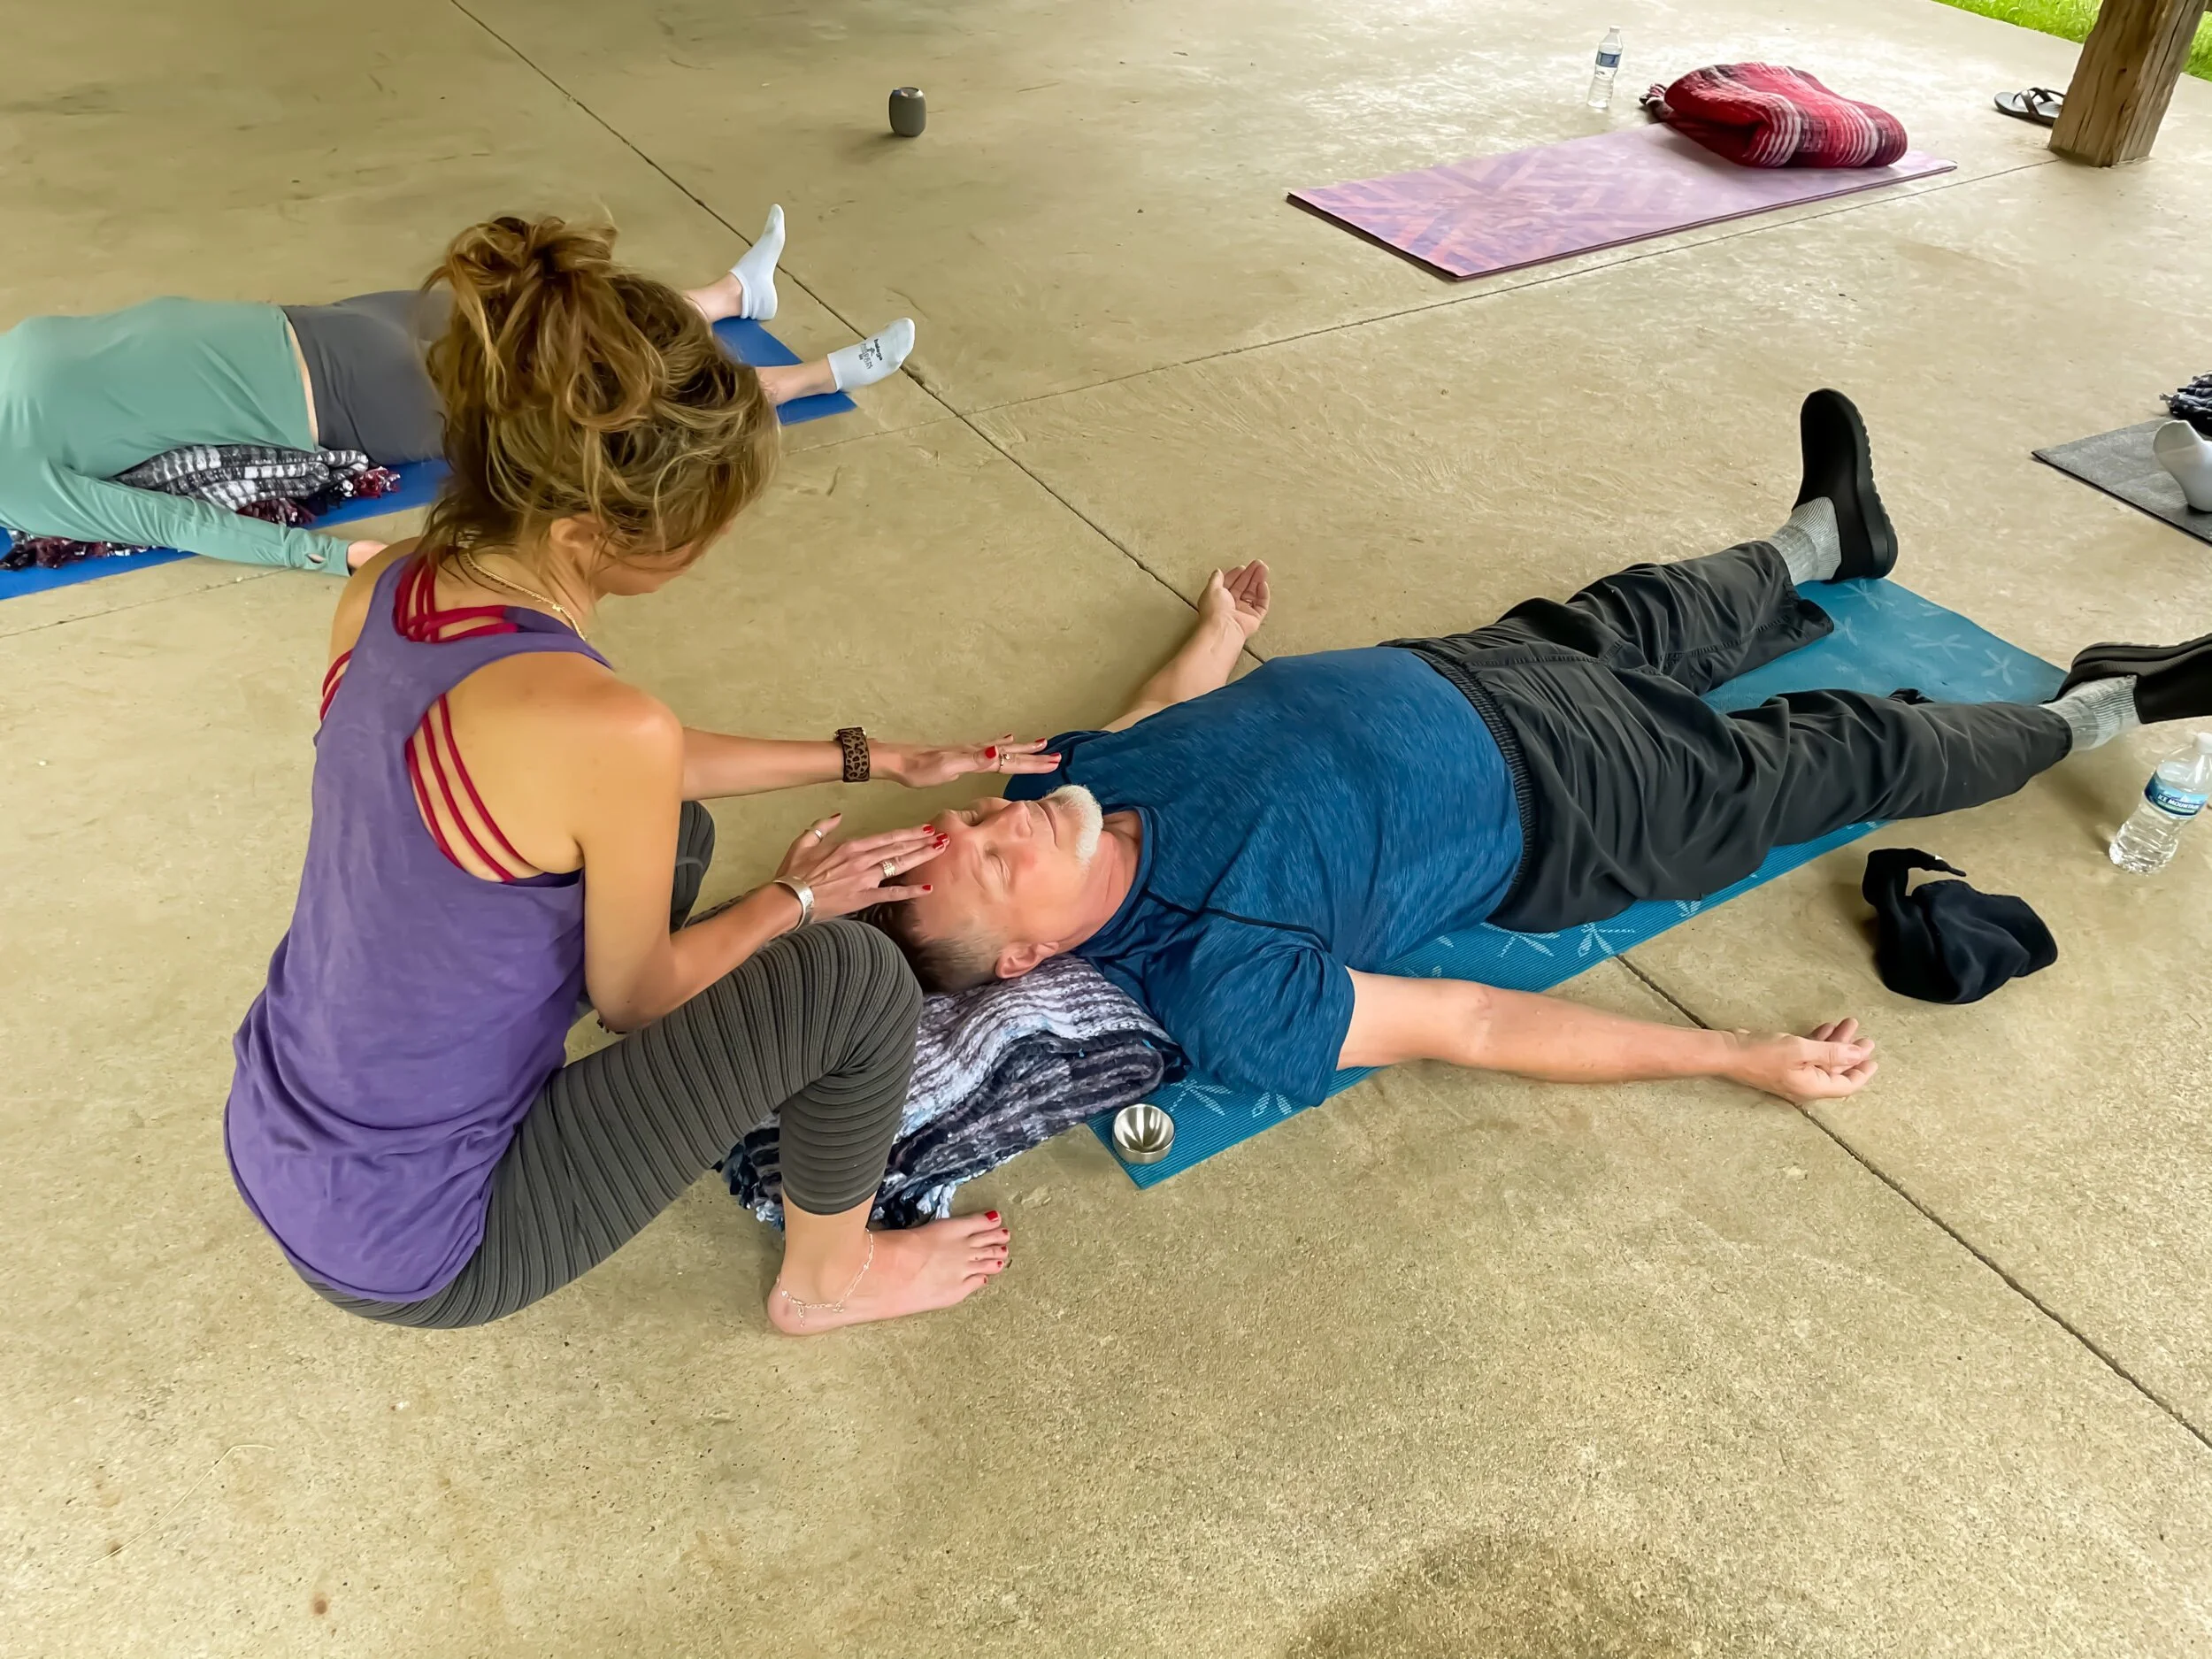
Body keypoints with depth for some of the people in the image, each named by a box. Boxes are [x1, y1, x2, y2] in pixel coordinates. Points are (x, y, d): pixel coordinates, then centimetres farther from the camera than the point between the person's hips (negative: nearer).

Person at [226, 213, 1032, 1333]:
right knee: (855, 976, -8)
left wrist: (868, 759, 10)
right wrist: (795, 899, 3)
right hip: (414, 1253, -7)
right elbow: (633, 993, -15)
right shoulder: (597, 723, -33)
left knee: (669, 834, 15)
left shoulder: (381, 594, -9)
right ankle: (829, 1280, 18)